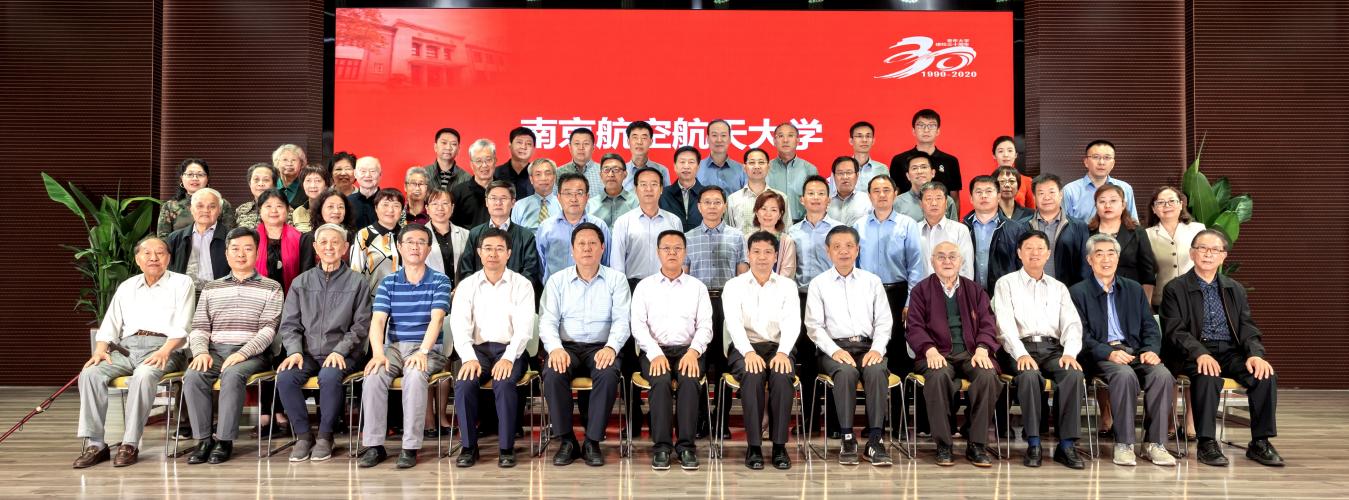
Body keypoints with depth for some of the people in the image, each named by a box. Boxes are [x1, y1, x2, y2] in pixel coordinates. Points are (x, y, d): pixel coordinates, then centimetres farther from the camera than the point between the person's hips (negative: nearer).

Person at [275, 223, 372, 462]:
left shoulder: (356, 282, 6)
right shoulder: (301, 283, 15)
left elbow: (361, 325, 1)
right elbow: (289, 324, 11)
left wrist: (340, 351, -13)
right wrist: (295, 351, -7)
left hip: (341, 354, -3)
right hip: (307, 353, 3)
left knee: (329, 376, -34)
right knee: (284, 377, -27)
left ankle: (325, 436, -13)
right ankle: (303, 435, -8)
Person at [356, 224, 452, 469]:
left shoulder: (440, 281, 3)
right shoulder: (388, 283, 10)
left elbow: (436, 318, -11)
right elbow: (378, 320, -2)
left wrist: (423, 351, -27)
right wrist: (378, 353, -21)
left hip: (427, 349, -2)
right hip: (393, 347, 3)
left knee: (415, 374, -34)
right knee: (373, 375, -28)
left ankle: (410, 447, -27)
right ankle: (374, 445, -18)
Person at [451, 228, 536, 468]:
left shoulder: (522, 285, 5)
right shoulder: (467, 285, 10)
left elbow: (524, 327, -5)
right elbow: (459, 325, -1)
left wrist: (508, 358, -21)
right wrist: (469, 358, -18)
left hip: (509, 350, -2)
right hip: (477, 349, 2)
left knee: (504, 383, -31)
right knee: (463, 383, -27)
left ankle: (507, 448, -18)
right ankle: (469, 446, -11)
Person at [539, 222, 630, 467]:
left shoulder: (616, 279, 8)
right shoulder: (557, 281, 11)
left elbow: (622, 320, -1)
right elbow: (547, 320, 2)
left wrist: (611, 347, -21)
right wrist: (555, 348, -19)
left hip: (601, 348, -1)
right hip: (566, 347, 1)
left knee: (609, 375, -33)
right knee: (553, 374, -31)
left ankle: (592, 442, -19)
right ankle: (566, 440, -15)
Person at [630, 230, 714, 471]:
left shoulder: (697, 287, 15)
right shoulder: (644, 286, 13)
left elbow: (705, 326, 7)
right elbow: (638, 325, 3)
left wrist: (693, 351, -13)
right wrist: (655, 353, -14)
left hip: (688, 350, 0)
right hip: (654, 351, 0)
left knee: (690, 380, -32)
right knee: (661, 381, -32)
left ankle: (686, 446, -26)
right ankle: (661, 446, -26)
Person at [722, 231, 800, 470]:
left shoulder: (787, 285, 10)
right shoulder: (734, 285, 6)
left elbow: (792, 322, -4)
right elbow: (733, 322, -8)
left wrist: (783, 352, -23)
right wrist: (749, 352, -26)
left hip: (777, 347, 1)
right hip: (743, 348, -1)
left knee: (783, 375, -32)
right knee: (753, 374, -33)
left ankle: (780, 445, -23)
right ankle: (754, 446, -25)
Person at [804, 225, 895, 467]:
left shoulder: (872, 281, 16)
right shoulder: (818, 284, 10)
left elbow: (884, 322, 12)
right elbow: (814, 326, 4)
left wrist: (877, 349, -7)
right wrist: (835, 350, -13)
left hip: (868, 346, 2)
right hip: (834, 347, -2)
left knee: (877, 371, -32)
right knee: (846, 371, -35)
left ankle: (875, 439, -30)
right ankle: (847, 439, -28)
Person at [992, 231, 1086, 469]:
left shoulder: (1058, 288, 21)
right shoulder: (1006, 284, 11)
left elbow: (1072, 323, 9)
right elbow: (1006, 324, -3)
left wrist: (1070, 352, -12)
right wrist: (1021, 354, -20)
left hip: (1053, 348, 3)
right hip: (1021, 348, -3)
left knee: (1074, 373, -29)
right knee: (1030, 375, -35)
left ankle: (1066, 445, -23)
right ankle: (1033, 444, -26)